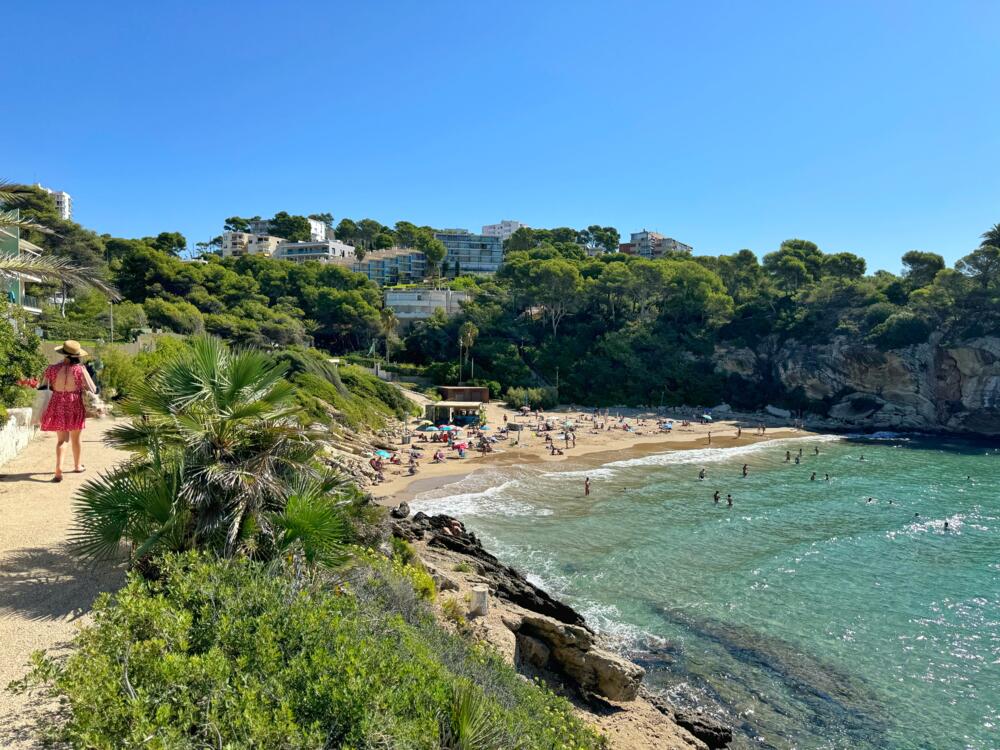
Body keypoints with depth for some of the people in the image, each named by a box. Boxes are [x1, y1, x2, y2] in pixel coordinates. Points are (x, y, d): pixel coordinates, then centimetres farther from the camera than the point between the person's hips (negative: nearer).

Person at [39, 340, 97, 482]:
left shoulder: (52, 369, -7)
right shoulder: (80, 369, -12)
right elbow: (92, 390, -8)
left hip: (57, 406, 1)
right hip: (75, 406, -1)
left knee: (61, 439, 6)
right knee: (75, 438, 17)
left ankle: (58, 470, -9)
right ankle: (77, 466, 33)